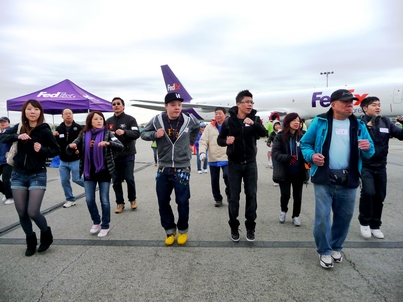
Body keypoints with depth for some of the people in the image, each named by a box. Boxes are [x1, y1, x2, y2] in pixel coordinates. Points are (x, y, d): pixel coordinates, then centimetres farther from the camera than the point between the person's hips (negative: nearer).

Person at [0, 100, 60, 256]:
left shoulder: (45, 131, -7)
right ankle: (31, 241, 30)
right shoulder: (19, 128, 4)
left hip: (37, 175, -4)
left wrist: (42, 149, -20)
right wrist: (17, 136, -20)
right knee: (22, 213, 8)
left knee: (33, 212, -8)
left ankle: (46, 235, 21)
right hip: (18, 175, 4)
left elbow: (57, 150, -2)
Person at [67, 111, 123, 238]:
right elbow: (69, 151, 1)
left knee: (104, 200, 3)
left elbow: (120, 146, -17)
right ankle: (96, 222, 30)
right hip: (89, 172, 3)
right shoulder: (84, 135, 2)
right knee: (89, 200, 7)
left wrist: (108, 143, -34)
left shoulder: (107, 133, -5)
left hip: (104, 172, -3)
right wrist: (71, 146, -22)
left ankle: (105, 226, 19)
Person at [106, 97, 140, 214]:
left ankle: (132, 199, 25)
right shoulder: (108, 121, 10)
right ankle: (120, 203, 21)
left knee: (129, 179, 2)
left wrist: (124, 132, -29)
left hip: (127, 155, -3)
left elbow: (137, 134, -14)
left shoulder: (130, 119, -2)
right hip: (113, 155, 4)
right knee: (116, 181, 7)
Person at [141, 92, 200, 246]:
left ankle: (183, 230, 27)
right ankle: (169, 230, 28)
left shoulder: (188, 120, -4)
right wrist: (155, 134, -14)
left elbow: (197, 127, 20)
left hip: (182, 169, -1)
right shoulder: (157, 120, -6)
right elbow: (143, 133, 6)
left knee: (182, 201, 5)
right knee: (163, 201, 8)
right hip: (163, 169, 1)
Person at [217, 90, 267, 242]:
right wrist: (226, 141, -20)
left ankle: (250, 227, 19)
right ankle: (234, 228, 19)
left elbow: (264, 133, -16)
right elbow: (219, 139, 2)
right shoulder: (229, 121, -4)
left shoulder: (254, 119, 0)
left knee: (251, 195, 5)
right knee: (234, 197, 5)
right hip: (234, 164, -1)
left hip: (250, 163, 2)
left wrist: (253, 123, -33)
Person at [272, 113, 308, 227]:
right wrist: (287, 158, -29)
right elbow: (275, 152, -13)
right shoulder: (280, 136, -7)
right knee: (285, 195, 1)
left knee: (297, 195, 10)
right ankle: (283, 211, 33)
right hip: (285, 172, -2)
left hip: (298, 172, 3)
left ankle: (296, 215, 30)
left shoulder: (301, 136, 0)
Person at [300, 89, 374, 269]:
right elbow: (305, 143, 5)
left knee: (344, 216, 13)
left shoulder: (358, 125, 10)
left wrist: (367, 148, -10)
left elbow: (369, 152, 14)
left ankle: (336, 248, 35)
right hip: (324, 179, -3)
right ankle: (324, 251, 19)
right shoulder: (319, 122, 0)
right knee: (322, 216, -1)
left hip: (348, 180, 4)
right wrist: (311, 155, -15)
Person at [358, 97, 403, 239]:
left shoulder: (386, 122, 5)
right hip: (365, 165, -5)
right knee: (368, 192, -18)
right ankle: (364, 222, 6)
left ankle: (375, 226, 28)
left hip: (380, 166, 5)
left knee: (380, 196, 10)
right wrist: (367, 126, -31)